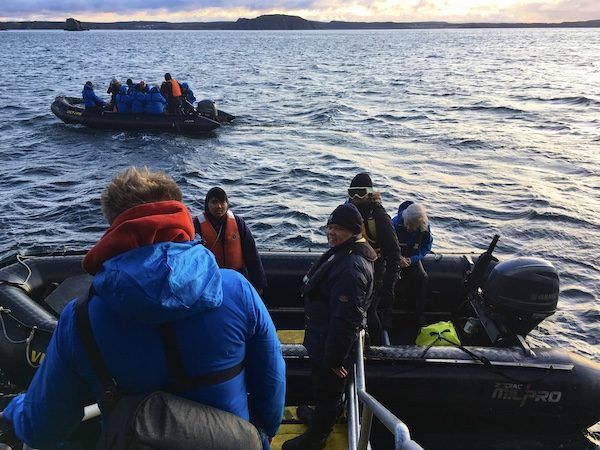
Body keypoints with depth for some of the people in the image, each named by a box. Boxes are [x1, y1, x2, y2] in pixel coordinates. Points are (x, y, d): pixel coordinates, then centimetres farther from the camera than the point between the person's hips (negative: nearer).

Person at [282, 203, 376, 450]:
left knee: (327, 388, 11)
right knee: (323, 384, 30)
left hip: (331, 341, -10)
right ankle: (321, 415, 54)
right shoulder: (344, 252, 3)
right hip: (323, 334, 10)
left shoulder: (351, 268, -32)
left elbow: (344, 318, -31)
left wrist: (334, 357, -24)